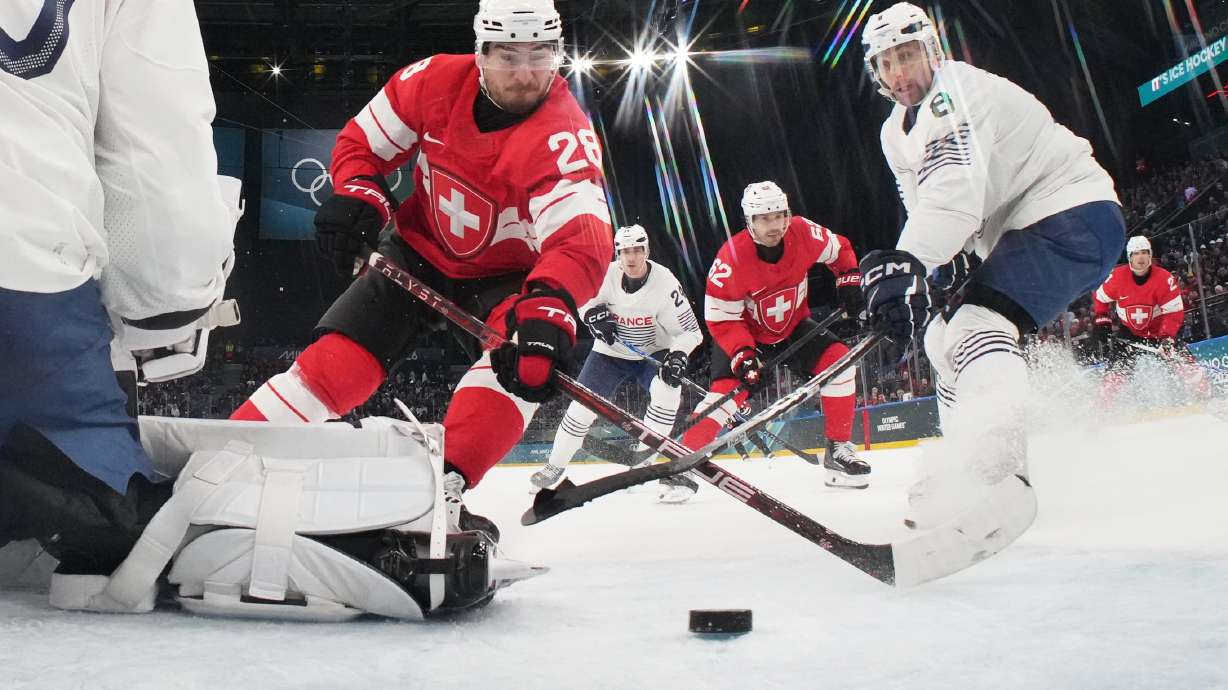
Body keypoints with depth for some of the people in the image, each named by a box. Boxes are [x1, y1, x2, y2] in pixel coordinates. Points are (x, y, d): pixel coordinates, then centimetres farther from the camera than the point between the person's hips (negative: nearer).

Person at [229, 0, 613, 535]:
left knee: (522, 362, -31)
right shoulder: (435, 82, -17)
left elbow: (582, 238, -45)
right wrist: (357, 195, -21)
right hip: (422, 251, 2)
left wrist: (549, 305, -63)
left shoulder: (564, 135, -29)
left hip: (504, 275, -2)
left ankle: (438, 492, -32)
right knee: (338, 359, -9)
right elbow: (362, 142, -1)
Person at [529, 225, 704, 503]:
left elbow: (690, 330, -19)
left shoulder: (665, 283, -24)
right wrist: (593, 312, -20)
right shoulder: (606, 274, -17)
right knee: (583, 405, -5)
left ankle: (643, 459, -15)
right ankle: (555, 465, 17)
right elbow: (584, 298, 2)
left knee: (667, 388, -30)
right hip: (610, 352, 2)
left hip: (653, 352, -1)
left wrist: (678, 355, -37)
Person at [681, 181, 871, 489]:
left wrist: (849, 279, -7)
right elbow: (720, 319, -23)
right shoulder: (731, 258, -30)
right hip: (744, 333, -4)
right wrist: (742, 355, -33)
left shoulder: (803, 233, -19)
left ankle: (839, 450, -2)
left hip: (794, 325, 4)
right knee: (726, 391, -21)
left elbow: (839, 249, 4)